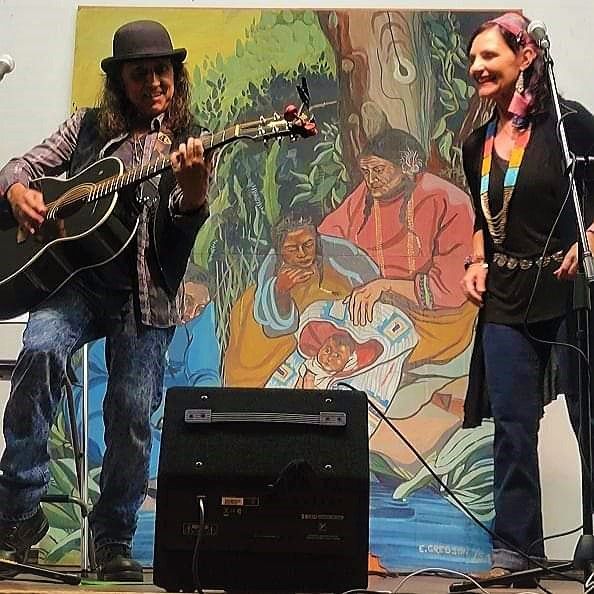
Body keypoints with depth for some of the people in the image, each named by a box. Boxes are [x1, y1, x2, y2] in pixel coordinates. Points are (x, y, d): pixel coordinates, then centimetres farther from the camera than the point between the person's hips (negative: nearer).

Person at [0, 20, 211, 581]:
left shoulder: (186, 144, 7)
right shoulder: (87, 126, 14)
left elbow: (182, 231, -6)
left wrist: (193, 189, -28)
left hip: (144, 291, 0)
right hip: (73, 278, 1)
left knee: (131, 413, -6)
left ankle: (113, 541, 14)